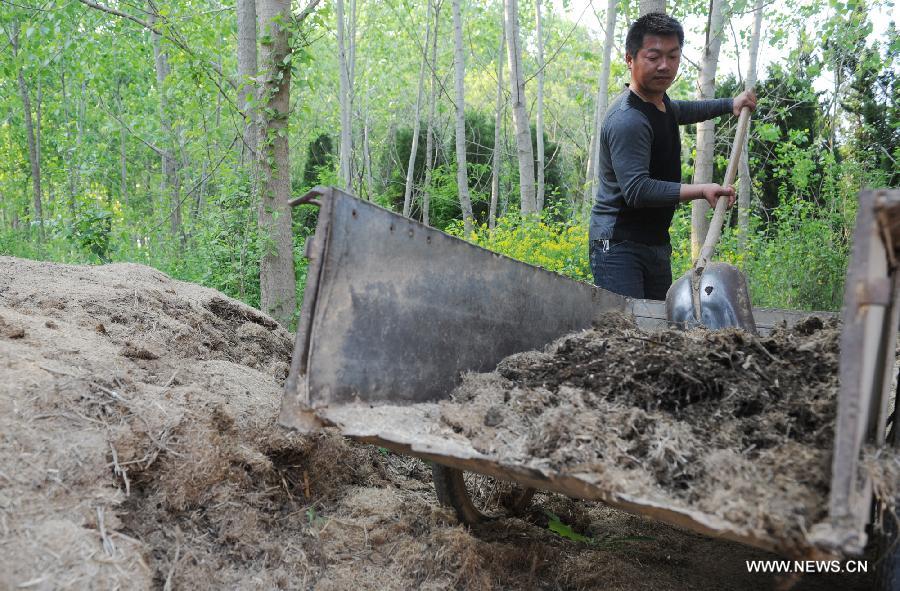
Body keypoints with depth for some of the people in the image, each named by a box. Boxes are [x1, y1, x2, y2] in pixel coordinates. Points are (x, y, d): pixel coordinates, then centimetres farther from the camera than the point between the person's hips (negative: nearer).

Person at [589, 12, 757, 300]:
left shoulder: (660, 102, 14)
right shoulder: (627, 120, -19)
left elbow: (683, 111, 42)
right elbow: (637, 190, -27)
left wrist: (731, 104, 36)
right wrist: (701, 191, -24)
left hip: (656, 243, 10)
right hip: (619, 246, -10)